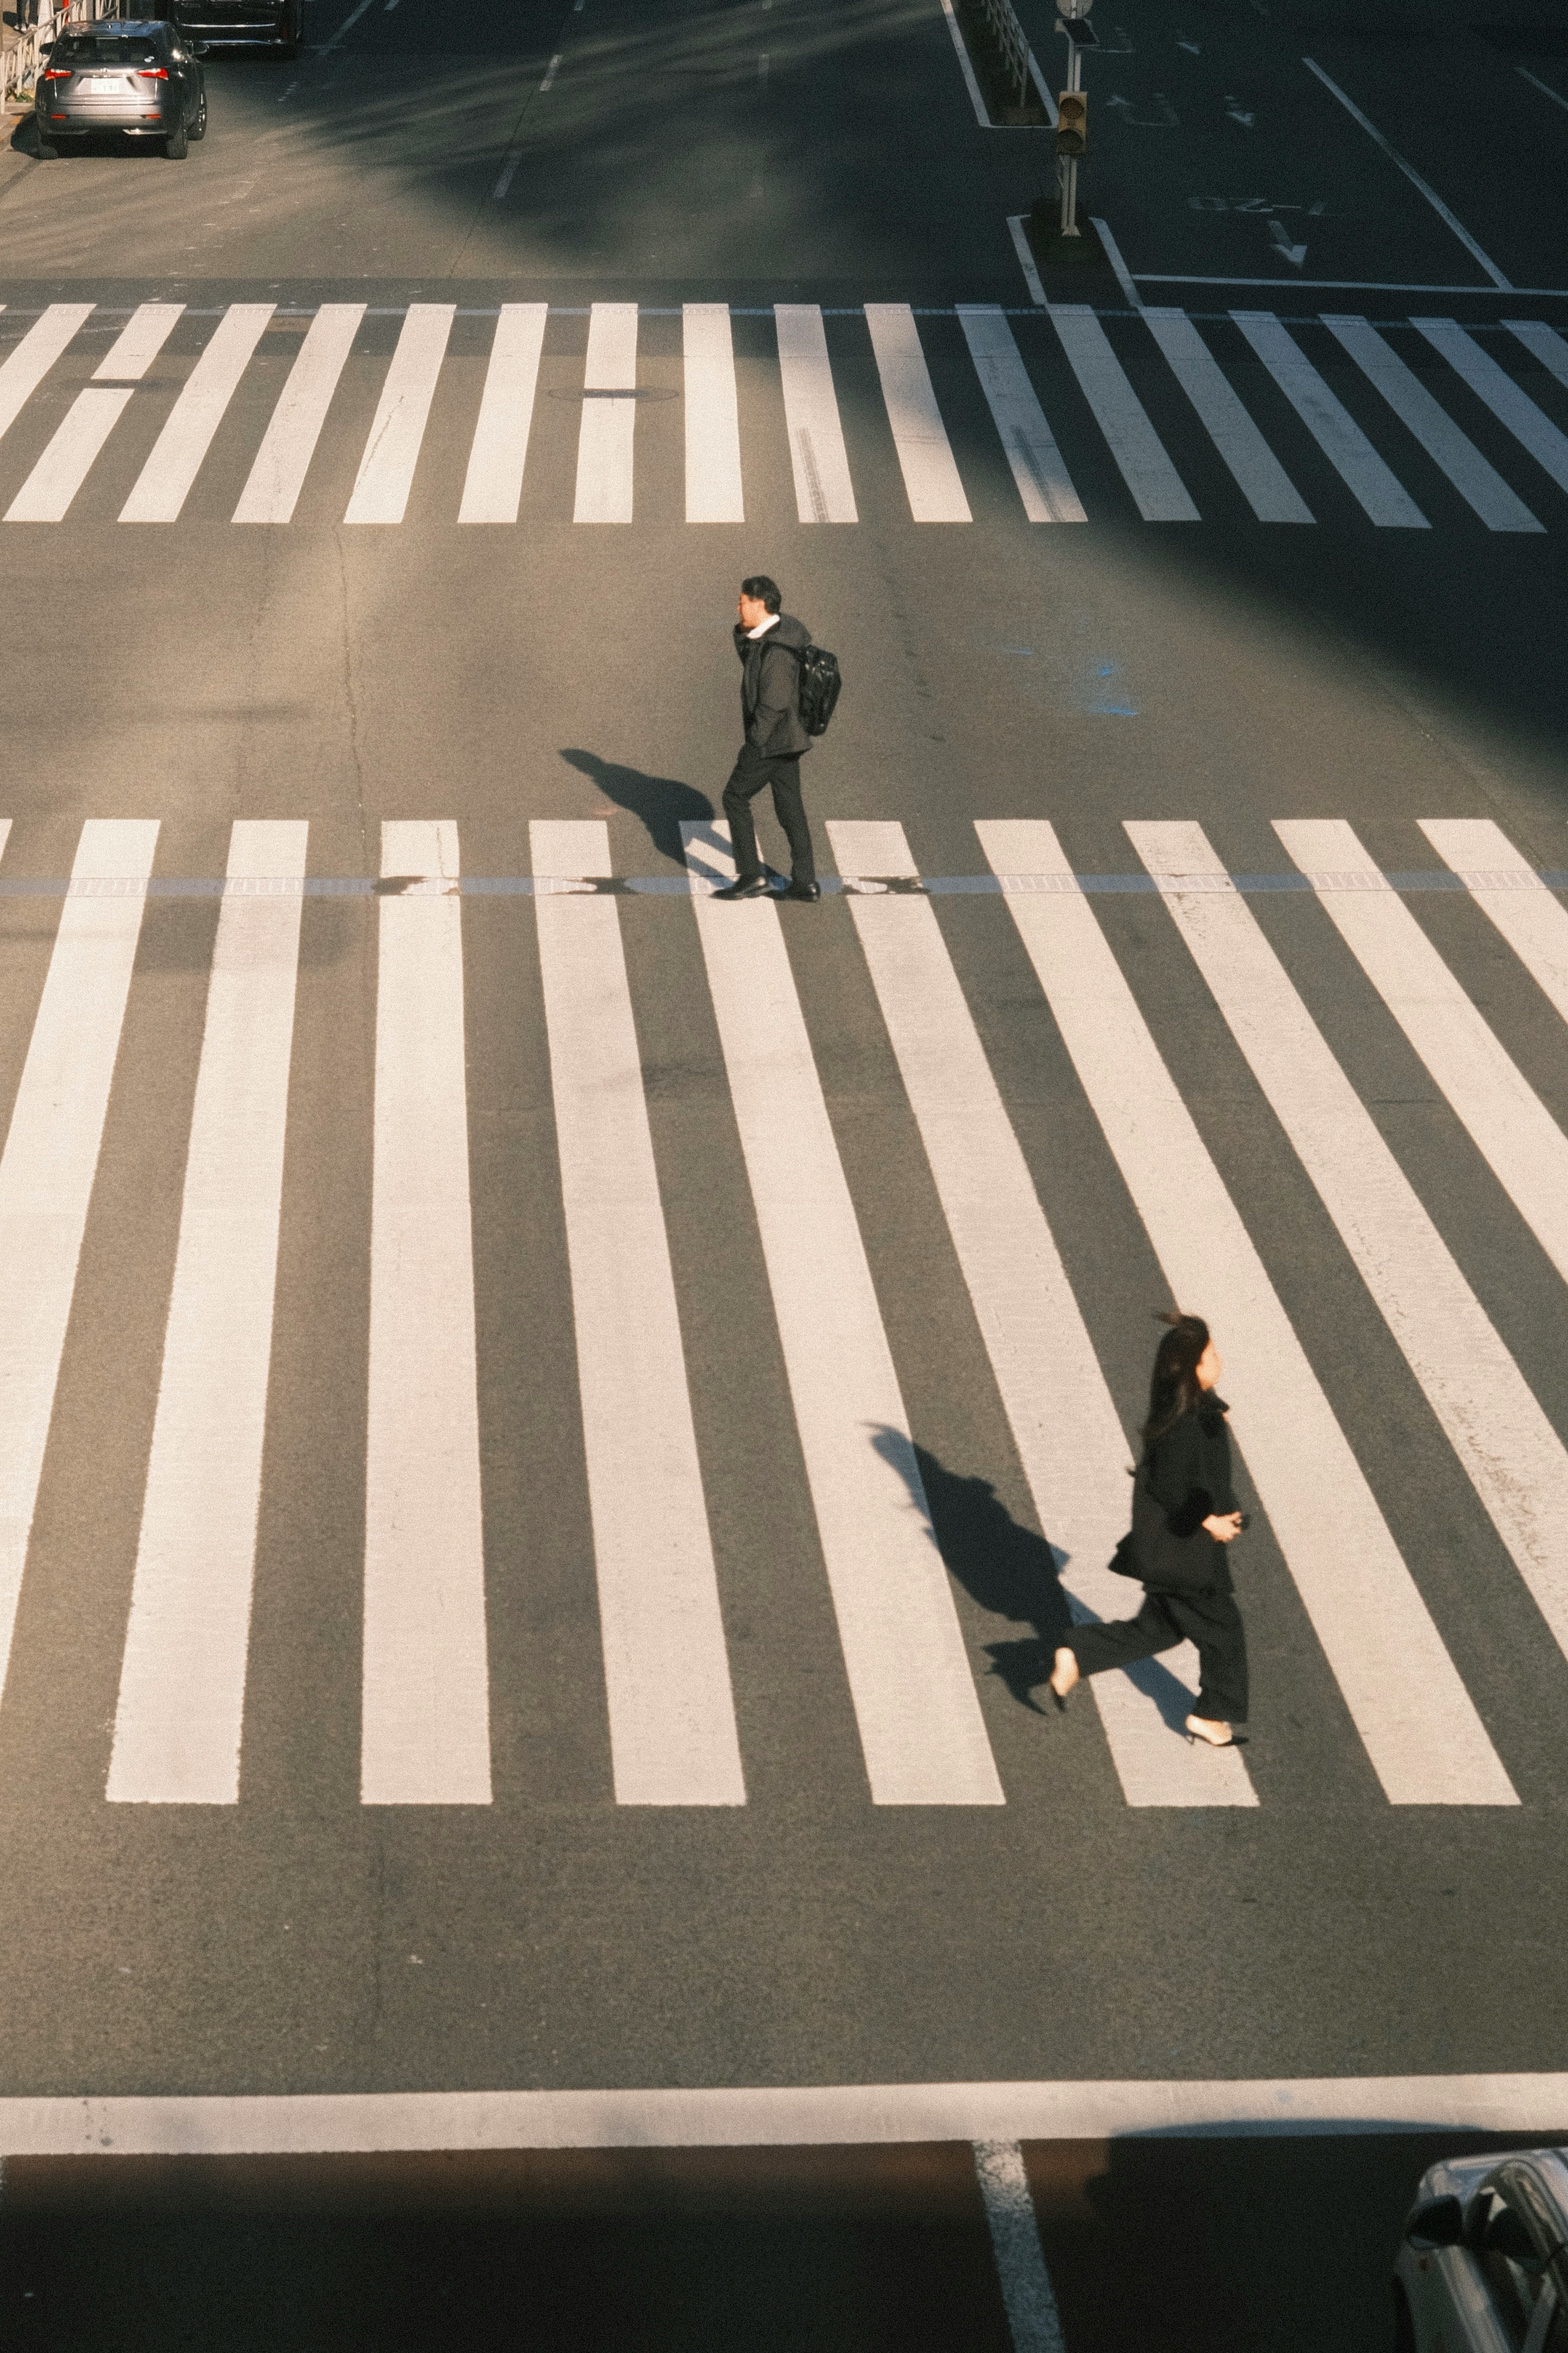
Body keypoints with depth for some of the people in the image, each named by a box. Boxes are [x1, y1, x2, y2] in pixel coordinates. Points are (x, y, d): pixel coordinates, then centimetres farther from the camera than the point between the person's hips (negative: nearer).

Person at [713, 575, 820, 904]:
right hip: (789, 738, 10)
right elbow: (750, 661, 20)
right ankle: (805, 883, 16)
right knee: (790, 806, 13)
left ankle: (751, 877, 6)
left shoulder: (777, 648, -24)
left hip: (771, 741, -10)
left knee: (736, 798, 2)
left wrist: (754, 741, -16)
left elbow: (773, 704, -26)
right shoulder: (784, 627, 6)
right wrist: (744, 631, 2)